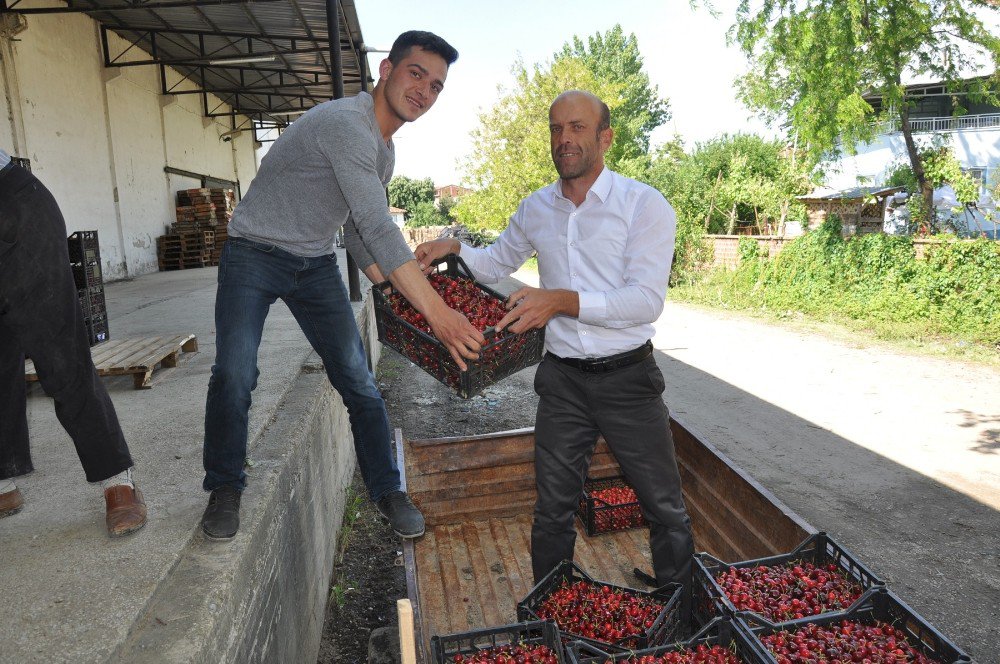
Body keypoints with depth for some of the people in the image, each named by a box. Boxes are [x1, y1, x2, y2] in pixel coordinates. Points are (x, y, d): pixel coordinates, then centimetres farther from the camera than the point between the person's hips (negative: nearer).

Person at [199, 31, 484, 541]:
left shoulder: (383, 151, 7)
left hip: (316, 266, 7)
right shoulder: (346, 125, -24)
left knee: (358, 381, 0)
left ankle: (386, 489, 14)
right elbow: (379, 228, -33)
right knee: (234, 376, -19)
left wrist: (395, 293, 4)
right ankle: (224, 488, 6)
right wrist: (437, 311, -37)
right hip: (254, 255, -7)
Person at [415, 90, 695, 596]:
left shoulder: (644, 205, -10)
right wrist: (455, 248, 1)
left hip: (628, 378, -3)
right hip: (562, 380, 4)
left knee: (665, 508, 11)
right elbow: (496, 262, 22)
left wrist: (562, 300, -28)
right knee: (553, 510, 15)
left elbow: (647, 301, -18)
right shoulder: (535, 210, 5)